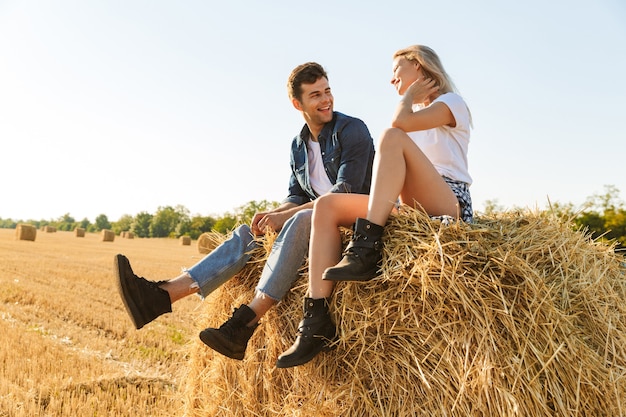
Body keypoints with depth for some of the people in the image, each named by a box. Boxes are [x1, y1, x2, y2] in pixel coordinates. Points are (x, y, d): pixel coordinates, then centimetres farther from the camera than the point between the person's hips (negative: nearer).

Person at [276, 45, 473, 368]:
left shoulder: (451, 102, 5)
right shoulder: (415, 114, 29)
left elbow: (400, 122, -14)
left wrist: (409, 96, 4)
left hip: (450, 206, -7)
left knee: (392, 136, -28)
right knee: (326, 205, -13)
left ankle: (366, 252, -35)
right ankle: (318, 321, -25)